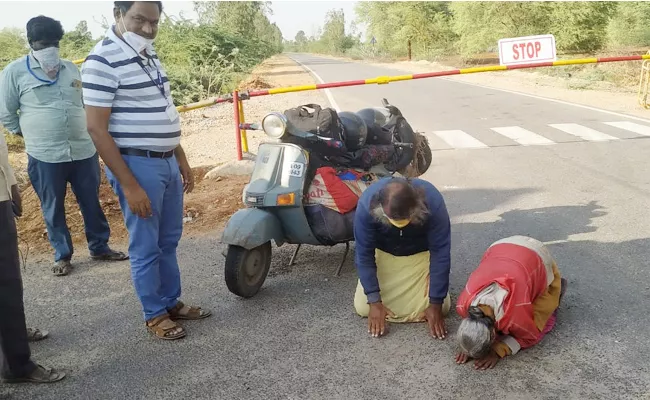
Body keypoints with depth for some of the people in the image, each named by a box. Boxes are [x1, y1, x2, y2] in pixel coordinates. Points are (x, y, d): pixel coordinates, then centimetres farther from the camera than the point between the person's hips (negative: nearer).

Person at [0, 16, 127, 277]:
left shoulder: (71, 69, 10)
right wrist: (29, 134, 5)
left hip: (84, 150, 3)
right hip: (44, 156, -3)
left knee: (91, 203, 12)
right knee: (53, 208, 8)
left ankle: (100, 247, 26)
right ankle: (62, 255, 23)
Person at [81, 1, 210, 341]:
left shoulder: (149, 56, 11)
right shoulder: (103, 61, -16)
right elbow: (97, 129, -18)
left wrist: (182, 160, 18)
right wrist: (129, 185, -20)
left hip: (167, 162, 8)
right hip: (137, 166, -8)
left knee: (169, 241, 17)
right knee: (146, 247, 4)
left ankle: (172, 302, 32)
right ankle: (155, 315, 19)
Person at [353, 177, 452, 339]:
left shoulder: (433, 202, -36)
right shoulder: (366, 205, -35)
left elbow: (441, 253, -27)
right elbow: (364, 255, -24)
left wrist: (436, 304, -26)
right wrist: (374, 301, -27)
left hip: (422, 254, 0)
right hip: (383, 254, 1)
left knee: (441, 308, -12)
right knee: (363, 308, -8)